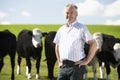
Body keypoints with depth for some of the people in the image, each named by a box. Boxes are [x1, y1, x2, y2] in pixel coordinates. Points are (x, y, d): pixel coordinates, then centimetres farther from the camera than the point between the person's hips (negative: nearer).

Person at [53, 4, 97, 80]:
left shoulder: (81, 28, -3)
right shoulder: (61, 29, 15)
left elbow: (94, 44, -8)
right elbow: (57, 46, 27)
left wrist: (87, 61, -10)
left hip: (76, 66, -5)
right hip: (63, 67, 5)